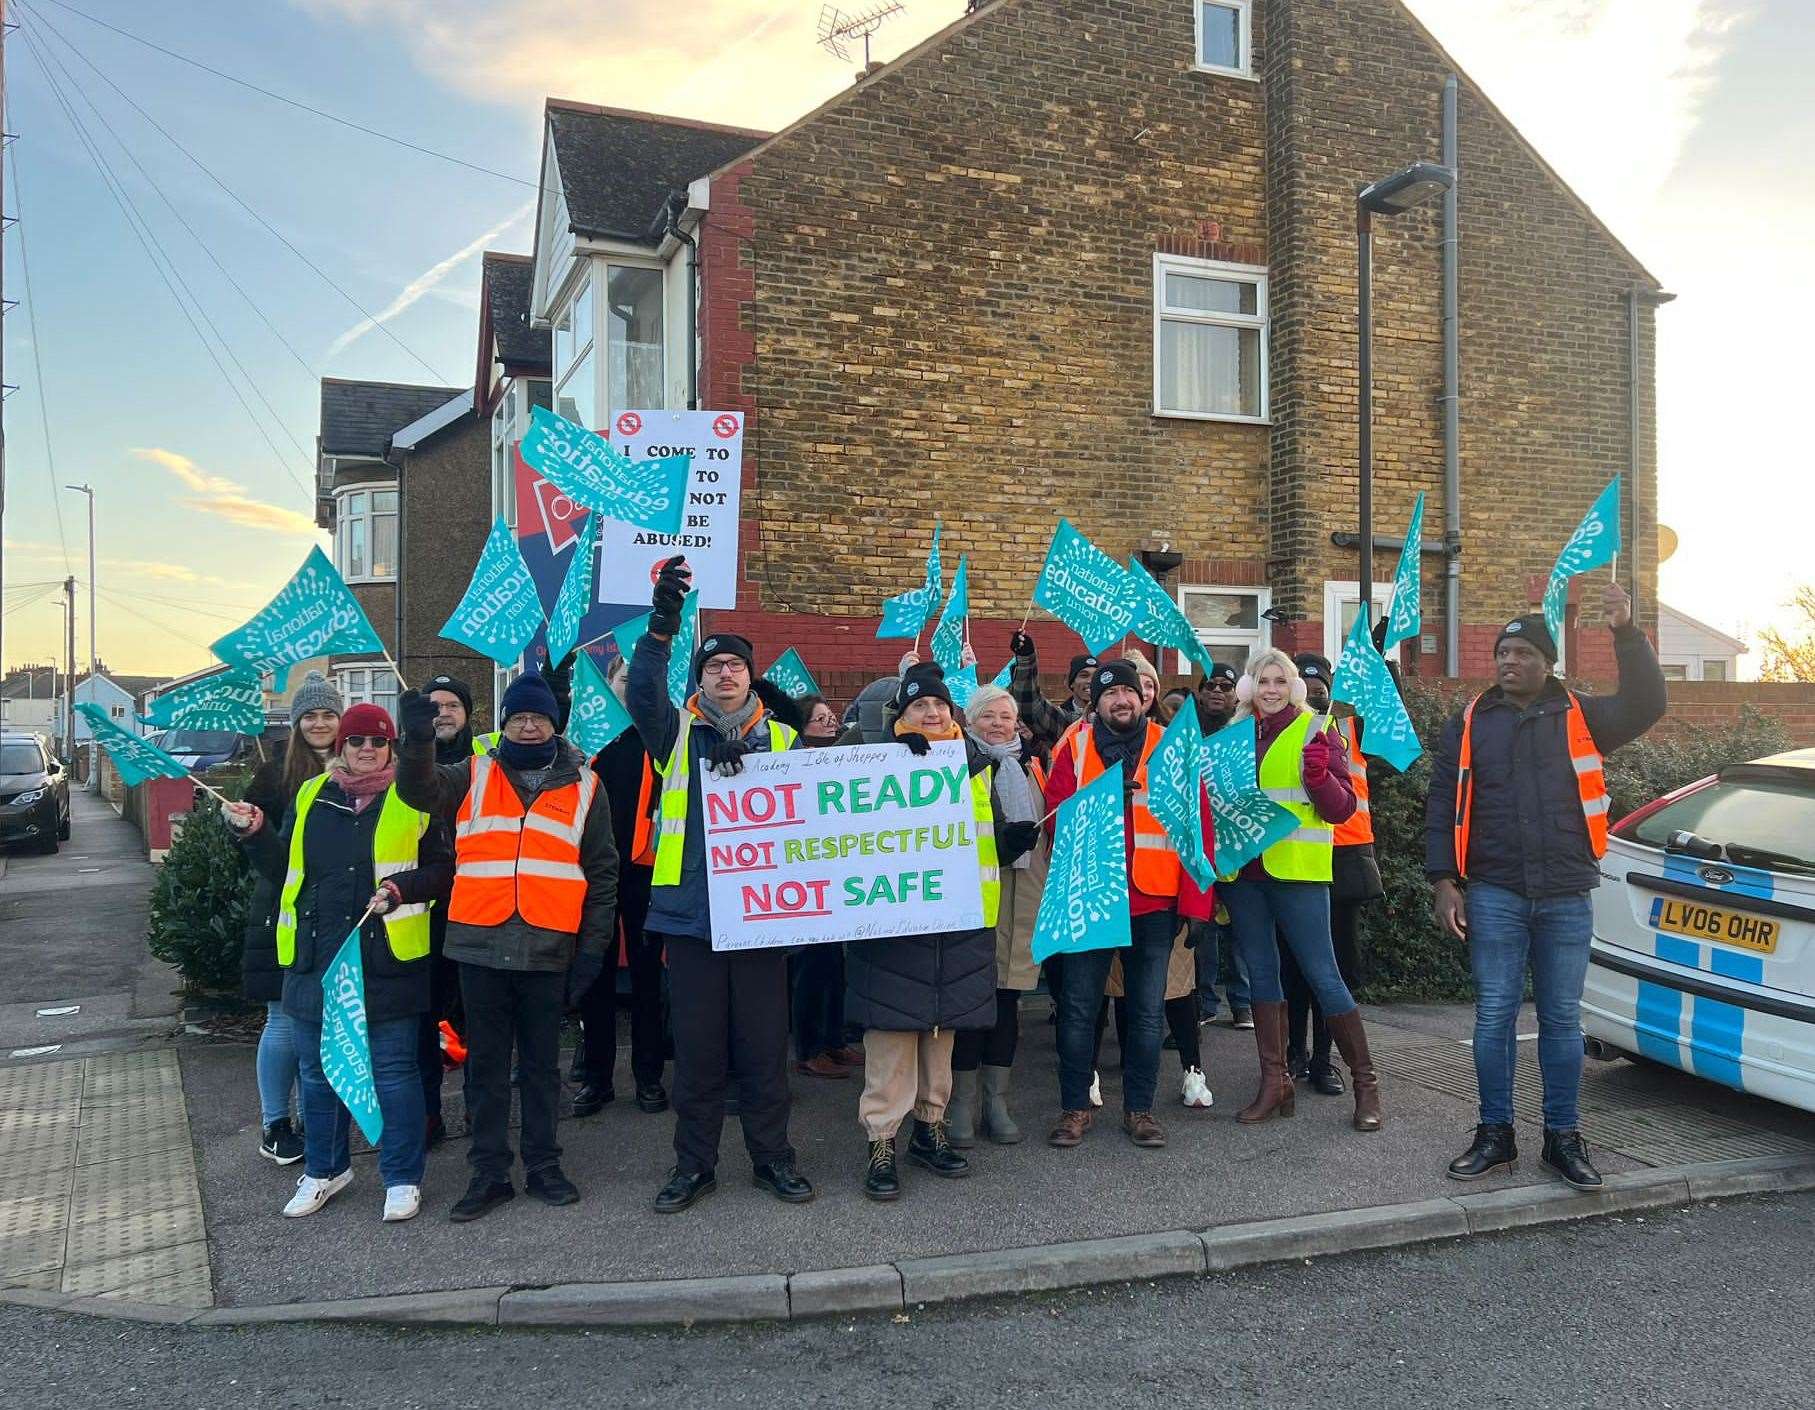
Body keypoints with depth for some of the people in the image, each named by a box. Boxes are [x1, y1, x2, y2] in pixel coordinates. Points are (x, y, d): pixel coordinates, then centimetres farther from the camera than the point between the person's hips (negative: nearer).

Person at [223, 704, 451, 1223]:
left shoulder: (415, 799, -1)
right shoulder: (311, 797, 10)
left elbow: (443, 868, 1)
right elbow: (282, 867, 16)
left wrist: (403, 887, -15)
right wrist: (255, 832, 0)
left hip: (387, 961, -4)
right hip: (316, 959, 4)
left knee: (393, 1070, 2)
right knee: (318, 1070, 15)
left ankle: (403, 1178, 17)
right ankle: (325, 1169, 34)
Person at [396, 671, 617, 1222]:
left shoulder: (584, 785, 7)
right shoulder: (473, 776, 8)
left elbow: (602, 871, 8)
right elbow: (419, 789, -12)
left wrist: (594, 944, 2)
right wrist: (418, 740, -31)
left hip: (547, 948, 0)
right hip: (480, 945, 0)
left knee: (541, 1064, 11)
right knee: (486, 1063, 9)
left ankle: (544, 1165, 24)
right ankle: (489, 1172, 19)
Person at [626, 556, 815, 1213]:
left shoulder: (783, 738, 9)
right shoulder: (678, 731, 5)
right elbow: (642, 691, -14)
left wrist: (747, 766, -17)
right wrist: (662, 624, -29)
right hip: (691, 911, -1)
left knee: (764, 1043, 8)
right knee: (696, 1045, 8)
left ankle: (772, 1155, 24)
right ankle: (694, 1163, 22)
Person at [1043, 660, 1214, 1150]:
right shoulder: (1074, 748, 1)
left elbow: (1198, 830, -1)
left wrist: (1195, 904, -6)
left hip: (1154, 904, 1)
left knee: (1147, 1011, 10)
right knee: (1078, 1008, 5)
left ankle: (1139, 1109, 23)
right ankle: (1075, 1108, 19)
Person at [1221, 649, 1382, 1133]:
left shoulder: (1315, 731, -1)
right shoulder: (1235, 733, 11)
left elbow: (1341, 809, -6)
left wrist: (1318, 775, -22)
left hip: (1296, 871, -4)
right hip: (1243, 871, 5)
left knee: (1322, 975, -2)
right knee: (1261, 973, 10)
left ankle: (1365, 1081, 11)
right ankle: (1274, 1081, 18)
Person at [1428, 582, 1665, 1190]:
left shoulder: (1581, 716, 7)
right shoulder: (1469, 724, 6)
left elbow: (1645, 706, -8)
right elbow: (1442, 805, 4)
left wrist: (1627, 633, -18)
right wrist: (1445, 881, -3)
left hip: (1567, 898, 0)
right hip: (1494, 895, 0)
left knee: (1562, 1020, 8)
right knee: (1494, 1017, 4)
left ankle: (1563, 1138, 20)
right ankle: (1495, 1134, 16)